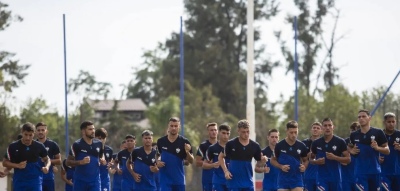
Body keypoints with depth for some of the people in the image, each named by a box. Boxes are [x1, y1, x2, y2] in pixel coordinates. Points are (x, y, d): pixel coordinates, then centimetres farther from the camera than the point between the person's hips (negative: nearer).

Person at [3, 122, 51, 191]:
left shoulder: (39, 146, -2)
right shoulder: (13, 146, -5)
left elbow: (47, 159, 13)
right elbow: (5, 162, 3)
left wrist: (46, 167, -10)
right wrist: (17, 165, -14)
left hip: (35, 181, 0)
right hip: (19, 181, 0)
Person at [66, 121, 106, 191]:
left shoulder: (98, 144, 4)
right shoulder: (77, 145, -8)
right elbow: (68, 162, -4)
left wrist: (102, 161, -3)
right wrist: (80, 162, -20)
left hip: (95, 180, 3)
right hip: (80, 180, -3)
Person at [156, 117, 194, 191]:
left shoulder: (184, 142, -5)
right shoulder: (161, 141, -1)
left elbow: (191, 161, -5)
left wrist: (187, 152, -25)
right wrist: (157, 162, -5)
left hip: (179, 180, 1)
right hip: (165, 180, 0)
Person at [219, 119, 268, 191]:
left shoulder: (255, 146, 0)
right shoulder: (231, 144, -6)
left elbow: (259, 163, 8)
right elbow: (221, 157, 7)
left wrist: (263, 161, -15)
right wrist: (225, 171, -5)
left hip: (248, 182, 3)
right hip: (233, 182, -2)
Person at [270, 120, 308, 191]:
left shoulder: (301, 146, 0)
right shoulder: (279, 145, -4)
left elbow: (306, 160, 15)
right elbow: (273, 160, 7)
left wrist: (304, 166, -7)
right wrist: (281, 166, -11)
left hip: (297, 179, 0)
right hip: (283, 179, 0)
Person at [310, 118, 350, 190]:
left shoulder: (340, 142, -3)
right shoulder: (316, 143, 4)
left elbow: (348, 159, -3)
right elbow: (310, 159, 15)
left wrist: (334, 157, -19)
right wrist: (316, 161, -8)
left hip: (335, 177, 0)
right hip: (322, 177, 0)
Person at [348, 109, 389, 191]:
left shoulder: (378, 133, -2)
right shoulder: (354, 135, 6)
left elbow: (387, 150, 0)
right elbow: (350, 147, 24)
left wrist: (377, 148, -19)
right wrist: (351, 151, 1)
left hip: (375, 171, 0)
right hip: (360, 172, 0)